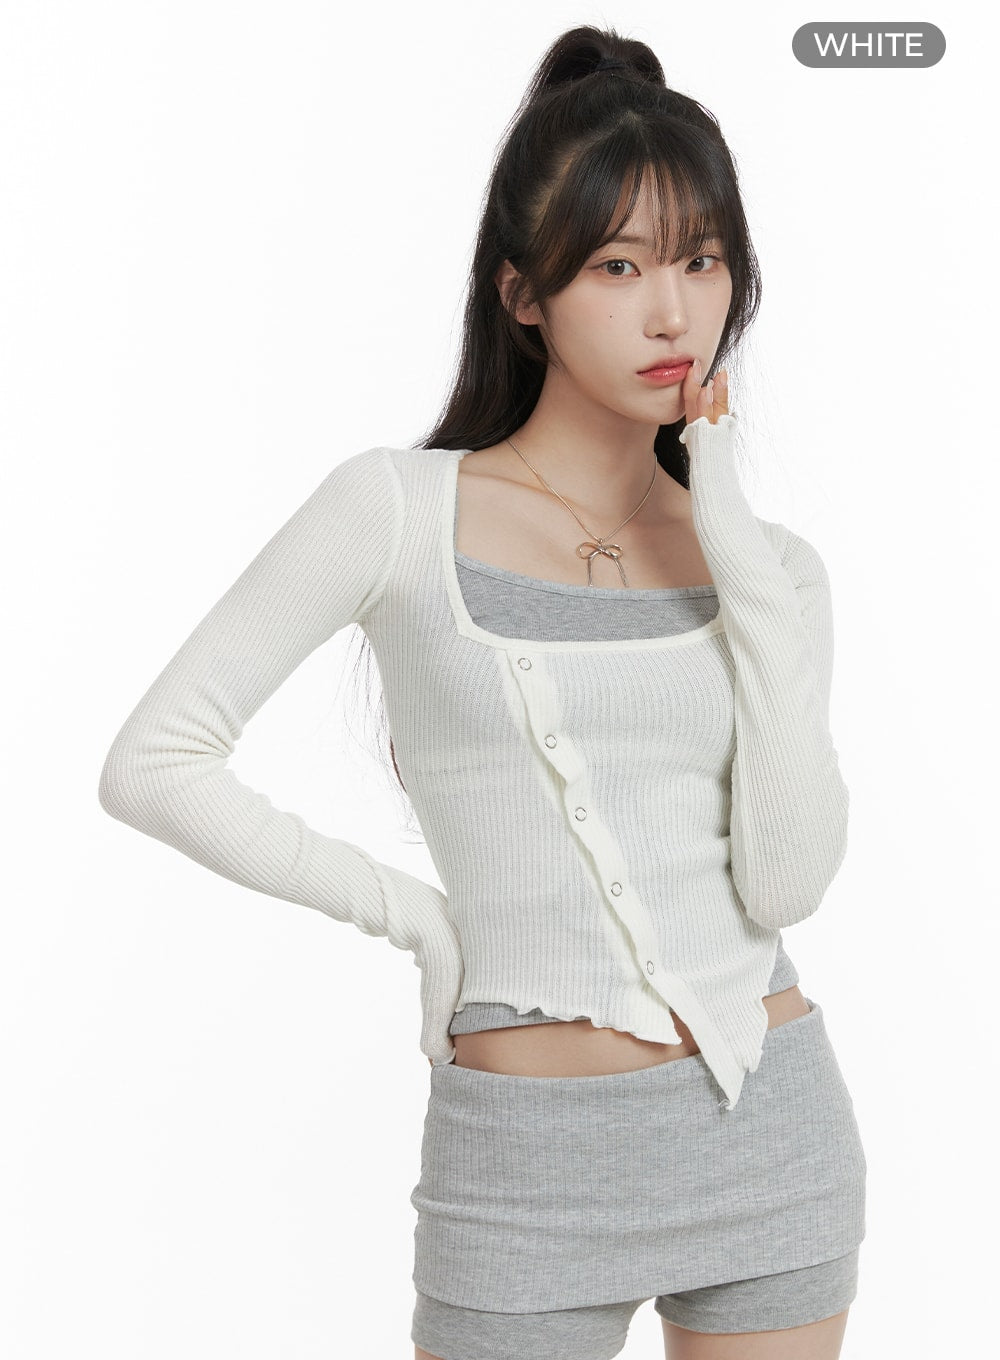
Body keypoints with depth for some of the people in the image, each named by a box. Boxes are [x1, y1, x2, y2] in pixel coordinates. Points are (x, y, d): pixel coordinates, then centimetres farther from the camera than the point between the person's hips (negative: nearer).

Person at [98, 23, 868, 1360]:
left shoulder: (769, 565, 5)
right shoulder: (401, 512, -6)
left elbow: (786, 878, -9)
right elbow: (154, 763, -5)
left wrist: (741, 560, -11)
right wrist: (401, 909, -5)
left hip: (774, 1129, 4)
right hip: (532, 1160, -3)